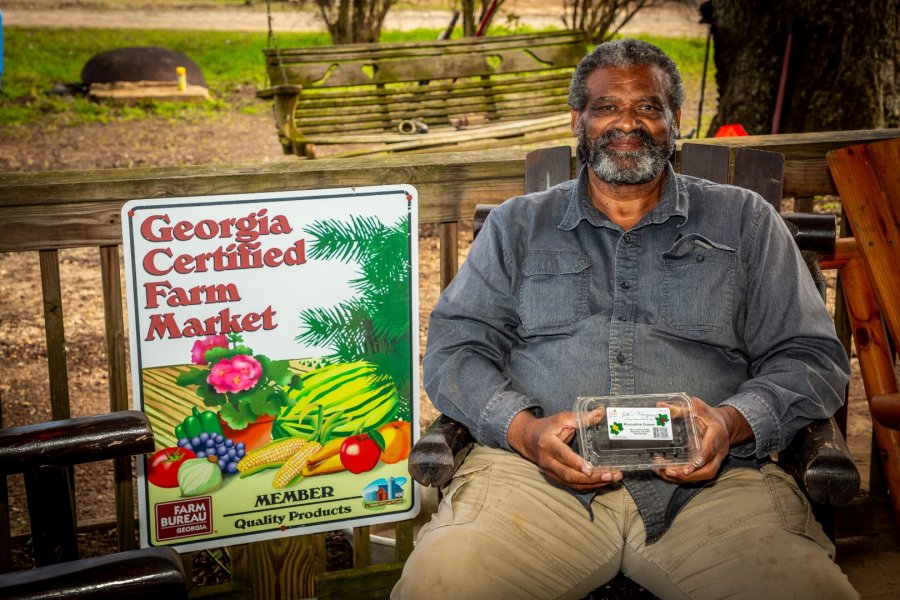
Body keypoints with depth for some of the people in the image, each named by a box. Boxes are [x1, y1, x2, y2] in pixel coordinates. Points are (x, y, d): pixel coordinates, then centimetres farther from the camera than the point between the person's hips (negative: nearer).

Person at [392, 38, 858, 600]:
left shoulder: (744, 221, 18)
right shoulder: (517, 225, 20)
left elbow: (811, 355, 13)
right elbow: (454, 348, 11)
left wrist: (732, 421, -9)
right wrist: (524, 429, -9)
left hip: (709, 481, 1)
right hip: (535, 474, 0)